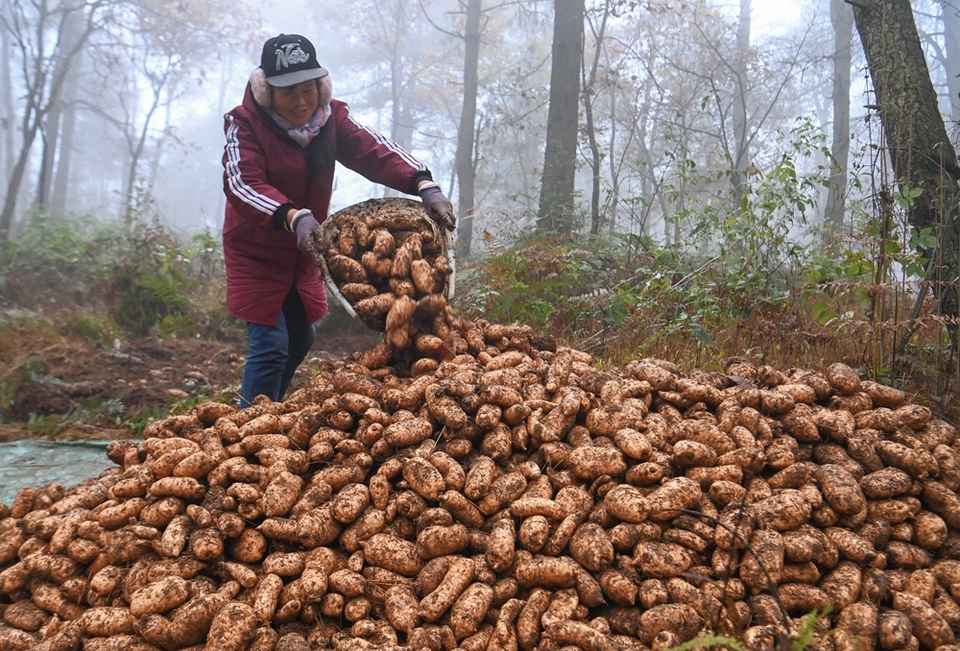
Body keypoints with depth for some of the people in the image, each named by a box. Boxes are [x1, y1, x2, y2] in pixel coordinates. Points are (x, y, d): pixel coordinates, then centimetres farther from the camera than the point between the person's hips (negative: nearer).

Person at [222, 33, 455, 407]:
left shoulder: (331, 117, -4)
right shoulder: (246, 124, -17)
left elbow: (374, 151, -17)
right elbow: (242, 183, -32)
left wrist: (425, 186, -35)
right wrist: (293, 217, -50)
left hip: (302, 254, 6)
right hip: (257, 254, -6)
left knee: (300, 339, 19)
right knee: (270, 346, -12)